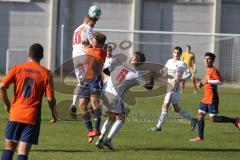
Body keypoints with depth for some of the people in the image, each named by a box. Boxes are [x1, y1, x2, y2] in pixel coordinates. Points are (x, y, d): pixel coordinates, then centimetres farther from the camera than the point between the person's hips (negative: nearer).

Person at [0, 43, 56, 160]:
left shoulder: (18, 68, 3)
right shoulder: (46, 73, -1)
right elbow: (50, 98, -6)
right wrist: (53, 114, 10)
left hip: (15, 114, 1)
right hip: (32, 117, -1)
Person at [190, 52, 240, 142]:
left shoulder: (214, 70, -13)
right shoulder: (208, 70, 15)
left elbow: (220, 82, -23)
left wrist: (208, 81, -25)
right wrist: (203, 83, 15)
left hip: (212, 99, -9)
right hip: (205, 98, 9)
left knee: (214, 119, -8)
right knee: (200, 116, 6)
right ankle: (200, 137, 11)